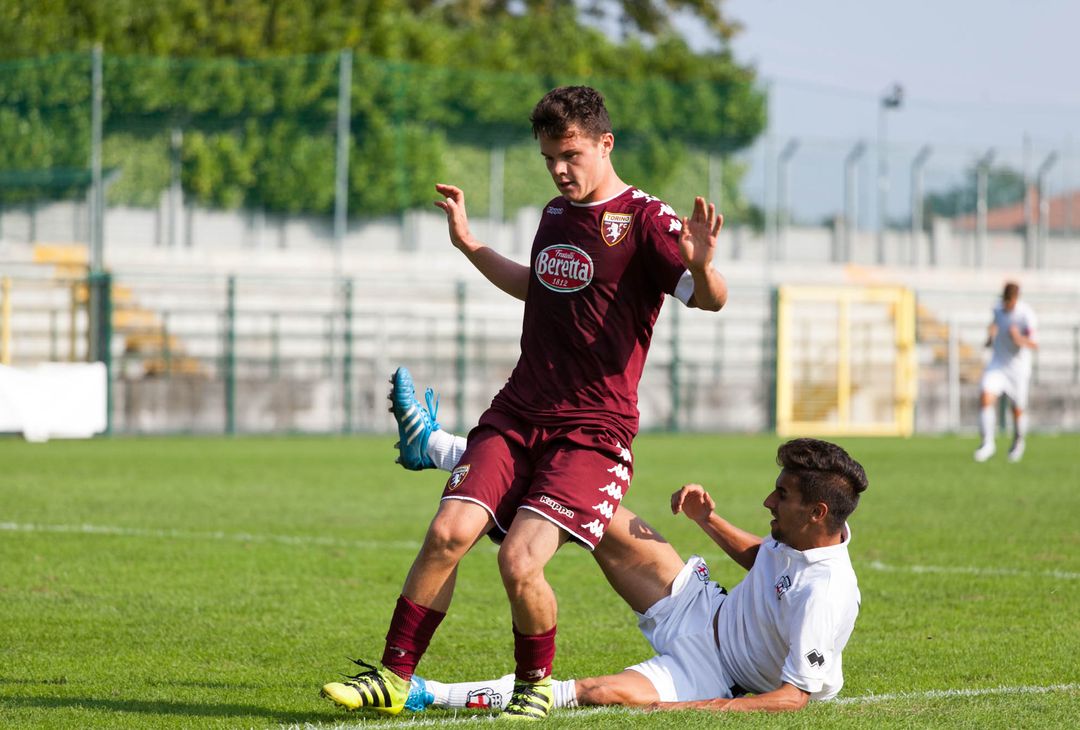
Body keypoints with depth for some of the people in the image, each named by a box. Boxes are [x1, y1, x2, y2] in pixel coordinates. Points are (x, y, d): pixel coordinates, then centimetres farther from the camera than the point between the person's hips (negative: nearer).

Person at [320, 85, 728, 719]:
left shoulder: (645, 220, -7)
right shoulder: (556, 215, 15)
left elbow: (710, 299, -18)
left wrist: (702, 267, -40)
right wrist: (469, 244, 33)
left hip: (594, 430, -6)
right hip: (517, 415, 6)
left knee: (520, 560, -20)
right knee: (450, 531, -13)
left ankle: (535, 684, 6)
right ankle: (393, 678, -3)